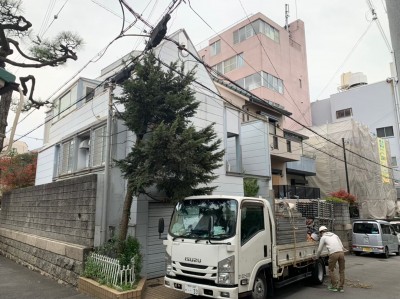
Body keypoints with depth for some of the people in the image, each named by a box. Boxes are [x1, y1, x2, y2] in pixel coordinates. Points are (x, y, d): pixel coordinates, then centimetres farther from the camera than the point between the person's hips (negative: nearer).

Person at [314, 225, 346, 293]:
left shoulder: (323, 237, 14)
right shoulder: (334, 235, 26)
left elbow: (320, 249, 17)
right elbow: (341, 246, 21)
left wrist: (316, 257, 32)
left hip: (333, 254, -4)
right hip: (341, 252, 4)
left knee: (331, 270, 13)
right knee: (341, 270, 16)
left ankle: (334, 286, 15)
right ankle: (341, 287, 19)